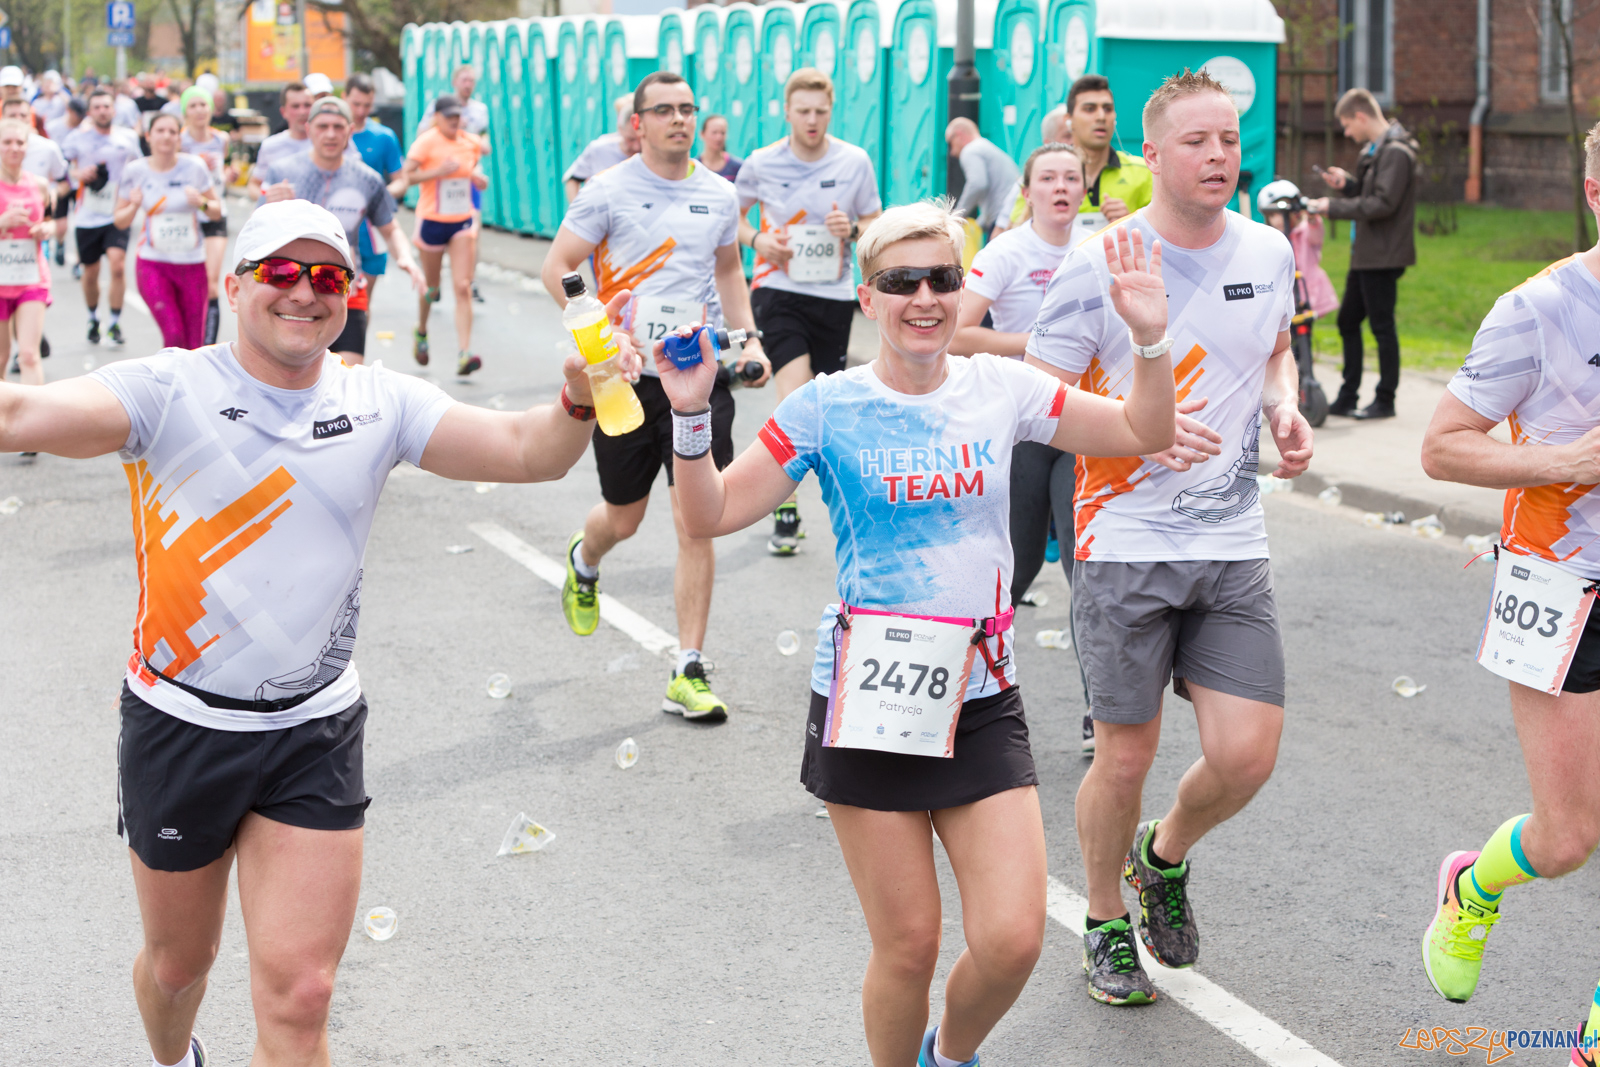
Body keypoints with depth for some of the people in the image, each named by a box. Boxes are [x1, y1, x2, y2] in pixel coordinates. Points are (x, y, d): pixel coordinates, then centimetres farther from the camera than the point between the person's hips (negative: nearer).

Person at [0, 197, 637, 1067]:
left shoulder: (380, 403, -1)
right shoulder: (168, 391, -11)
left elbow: (525, 451, -8)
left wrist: (579, 403, -30)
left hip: (315, 735, 1)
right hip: (180, 727, -1)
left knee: (298, 997, -3)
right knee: (179, 960, 20)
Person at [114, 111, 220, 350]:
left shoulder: (194, 167, -3)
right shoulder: (134, 171, -1)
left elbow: (217, 212, 5)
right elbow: (120, 221, 6)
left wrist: (202, 203, -16)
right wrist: (134, 206, -14)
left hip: (192, 262, 1)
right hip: (153, 263, -1)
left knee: (193, 344, 4)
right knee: (174, 336, -17)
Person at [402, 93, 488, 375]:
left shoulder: (472, 142, 4)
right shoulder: (426, 142, -11)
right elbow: (406, 176, -18)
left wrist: (479, 179, -3)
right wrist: (438, 171, -27)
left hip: (462, 221, 3)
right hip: (432, 221, -3)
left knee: (463, 287, -10)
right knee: (431, 286, 12)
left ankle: (463, 353, -17)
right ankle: (421, 332, 42)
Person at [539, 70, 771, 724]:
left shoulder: (720, 195, 8)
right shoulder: (609, 191, -4)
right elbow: (557, 268, -5)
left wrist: (748, 338, 10)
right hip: (627, 376, -2)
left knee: (696, 525, -4)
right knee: (623, 520, 11)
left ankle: (688, 674, 3)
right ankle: (584, 561, 50)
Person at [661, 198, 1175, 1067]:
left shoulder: (1000, 389, 3)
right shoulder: (826, 408, -5)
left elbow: (1143, 435, 9)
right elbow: (710, 516, -6)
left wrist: (1150, 341, -7)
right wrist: (690, 415, -21)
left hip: (979, 699, 2)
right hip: (871, 702, -2)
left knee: (1012, 938, -6)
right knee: (908, 946, 2)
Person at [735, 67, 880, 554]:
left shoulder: (855, 162, 0)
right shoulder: (761, 163, -1)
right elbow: (731, 216, 13)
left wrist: (852, 229, -14)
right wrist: (757, 240, -7)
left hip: (834, 295, 2)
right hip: (778, 290, -2)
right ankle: (785, 507, -6)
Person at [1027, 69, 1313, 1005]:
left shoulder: (1269, 253, 6)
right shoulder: (1097, 264, -9)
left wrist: (1287, 410, 4)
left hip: (1235, 545, 4)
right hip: (1126, 543, -4)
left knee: (1248, 755, -1)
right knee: (1126, 759, 4)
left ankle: (1164, 859, 32)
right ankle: (1107, 927, 30)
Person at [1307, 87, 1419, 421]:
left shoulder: (1396, 153, -16)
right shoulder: (1376, 149, 15)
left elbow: (1383, 204, -23)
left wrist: (1334, 207, -18)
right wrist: (1348, 183, 4)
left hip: (1383, 255, -10)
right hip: (1365, 253, 10)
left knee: (1382, 326, -3)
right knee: (1348, 321, 14)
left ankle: (1385, 400, 6)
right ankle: (1347, 398, 21)